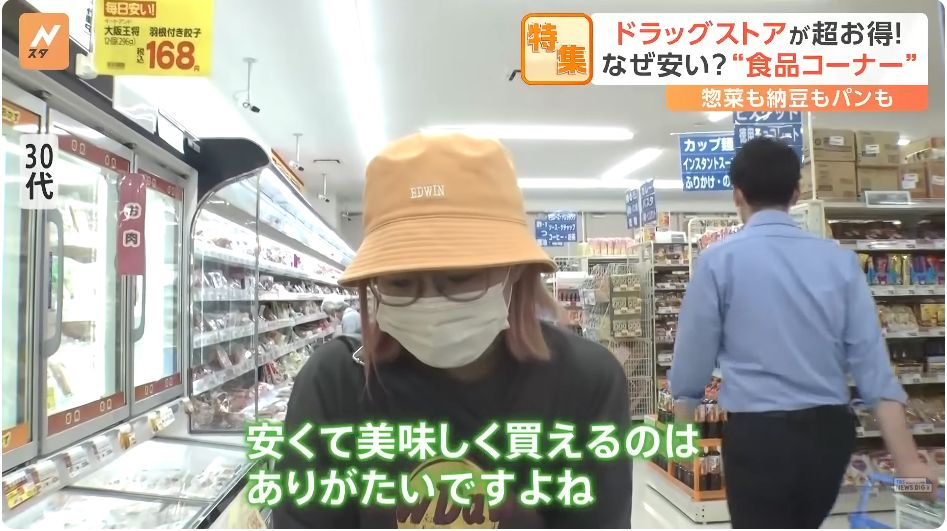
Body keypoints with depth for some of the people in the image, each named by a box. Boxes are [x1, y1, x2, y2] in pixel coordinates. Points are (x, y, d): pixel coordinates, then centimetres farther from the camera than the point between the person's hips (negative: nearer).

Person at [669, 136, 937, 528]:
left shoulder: (719, 260, -8)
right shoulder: (840, 260, 1)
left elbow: (693, 358, -3)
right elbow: (871, 358, -3)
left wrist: (684, 399, 17)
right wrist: (907, 460, -1)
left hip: (758, 434, -4)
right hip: (830, 431, 5)